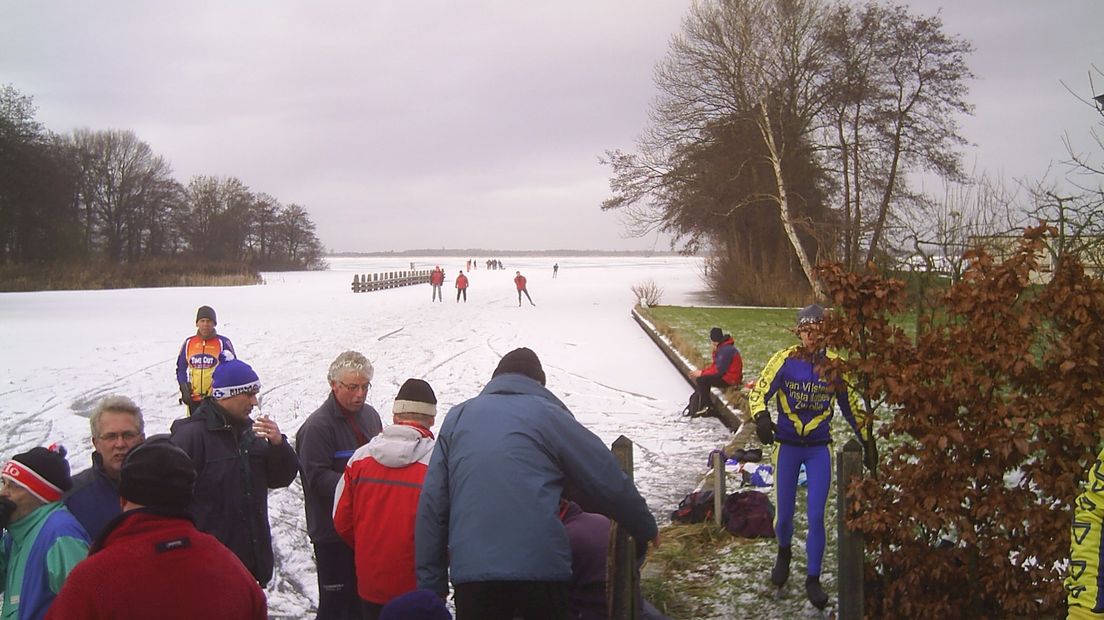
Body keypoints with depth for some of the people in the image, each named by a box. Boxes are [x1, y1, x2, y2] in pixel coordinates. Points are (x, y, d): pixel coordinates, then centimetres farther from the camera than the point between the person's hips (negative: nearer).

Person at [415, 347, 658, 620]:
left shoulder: (457, 417, 15)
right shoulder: (548, 414, 7)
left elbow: (432, 504, 12)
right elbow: (609, 482, 8)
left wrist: (431, 584, 15)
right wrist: (646, 529, 25)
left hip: (470, 570, 2)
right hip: (542, 567, -2)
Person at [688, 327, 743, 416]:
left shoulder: (726, 350, -24)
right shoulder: (721, 348, 9)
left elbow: (719, 370, -24)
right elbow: (715, 365, 15)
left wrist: (701, 373, -15)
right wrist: (702, 371, 0)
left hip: (729, 379, -11)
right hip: (724, 375, 11)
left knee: (701, 380, -15)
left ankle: (706, 406, -3)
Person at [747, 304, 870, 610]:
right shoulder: (784, 360, -9)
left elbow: (850, 406, 10)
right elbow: (759, 391, -12)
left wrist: (867, 441, 13)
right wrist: (761, 417, -33)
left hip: (819, 449, 1)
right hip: (788, 446, -1)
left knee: (816, 517, -2)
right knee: (784, 514, 7)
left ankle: (813, 579, 13)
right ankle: (784, 553, 40)